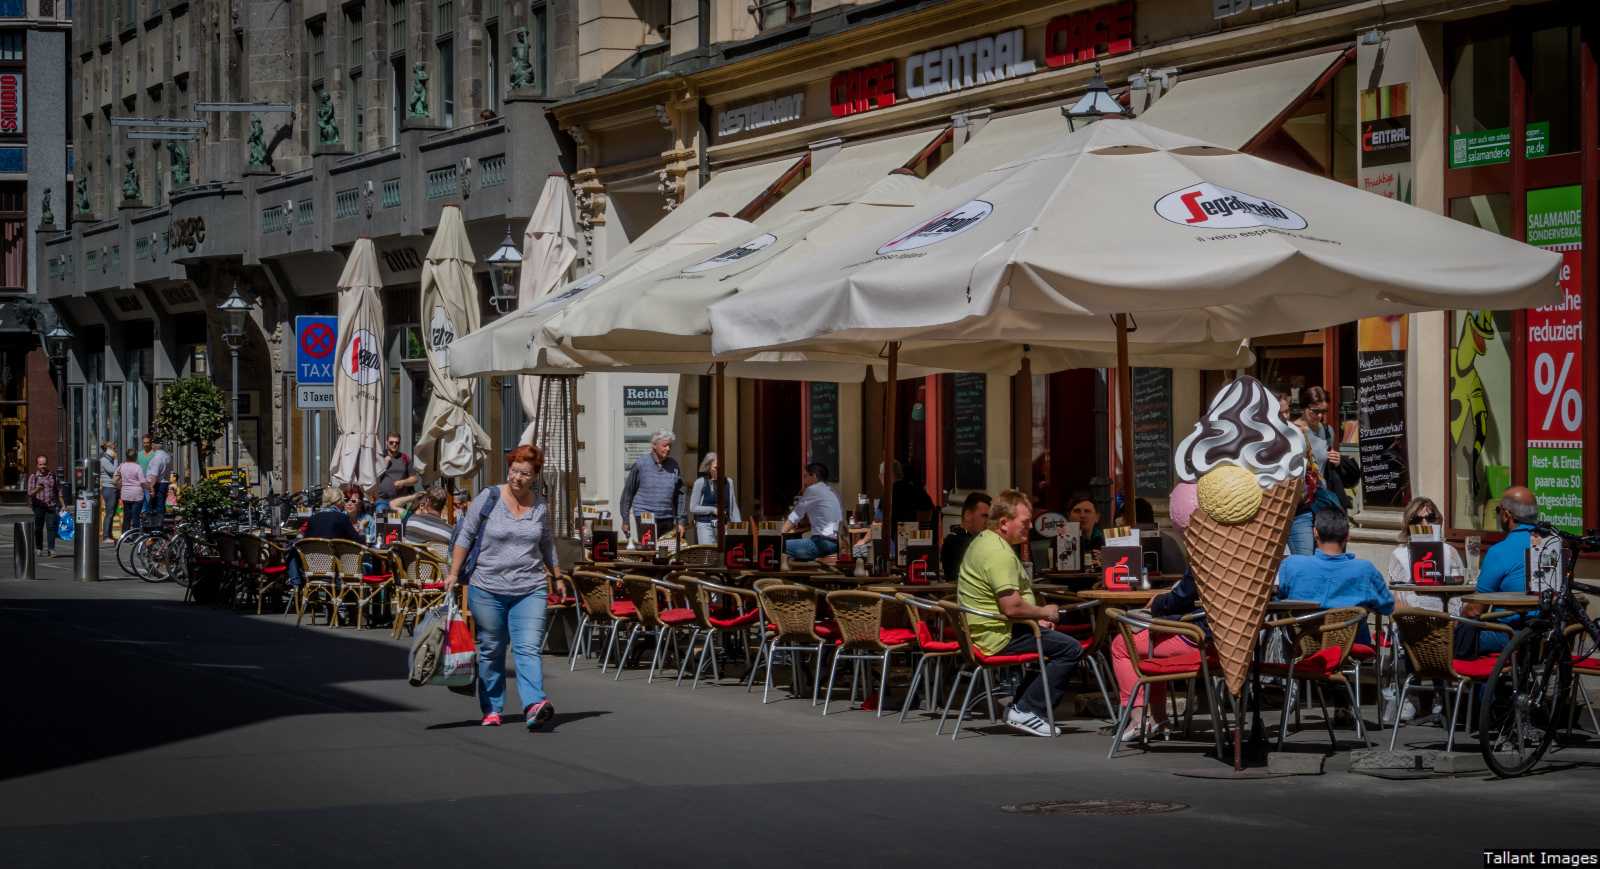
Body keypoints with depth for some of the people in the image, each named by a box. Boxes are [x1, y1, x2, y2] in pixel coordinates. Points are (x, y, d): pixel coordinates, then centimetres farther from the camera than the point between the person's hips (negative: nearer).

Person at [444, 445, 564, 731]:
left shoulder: (541, 506, 6)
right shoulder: (488, 498, -3)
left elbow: (547, 544, 21)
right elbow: (465, 535, 0)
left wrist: (557, 577, 27)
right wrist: (453, 573, -6)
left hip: (530, 590, 1)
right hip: (487, 589, -1)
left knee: (529, 648, -14)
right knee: (491, 651, 8)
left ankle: (534, 706, -26)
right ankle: (491, 709, 19)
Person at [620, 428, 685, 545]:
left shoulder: (673, 465, 7)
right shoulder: (640, 464, -3)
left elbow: (680, 494, 13)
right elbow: (628, 492, 3)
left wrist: (680, 521, 10)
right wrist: (625, 520, 3)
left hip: (667, 518, 4)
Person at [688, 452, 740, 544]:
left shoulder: (728, 482, 10)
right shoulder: (700, 482, 0)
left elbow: (734, 508, 14)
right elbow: (693, 508, 0)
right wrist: (712, 510, -9)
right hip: (705, 525, -3)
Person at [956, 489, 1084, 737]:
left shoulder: (983, 541, 15)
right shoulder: (1000, 553, -20)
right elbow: (1012, 607, -27)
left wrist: (1036, 617, 16)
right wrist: (1043, 613, -9)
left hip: (981, 631, 11)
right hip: (1000, 636, -11)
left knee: (1050, 641, 26)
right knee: (1071, 650, -12)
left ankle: (1019, 706, 21)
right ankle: (1026, 711, -10)